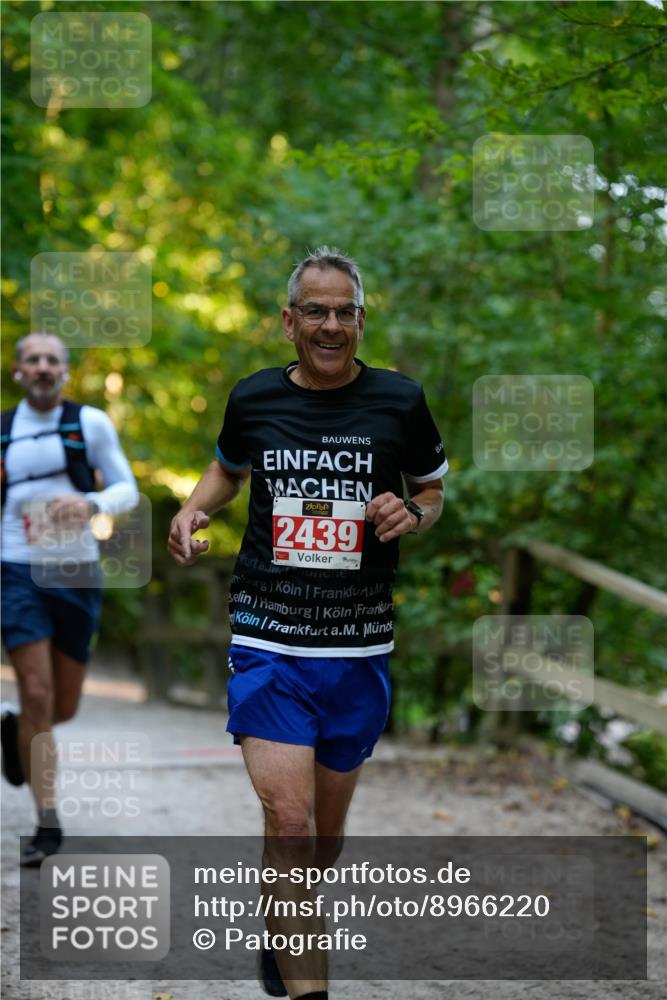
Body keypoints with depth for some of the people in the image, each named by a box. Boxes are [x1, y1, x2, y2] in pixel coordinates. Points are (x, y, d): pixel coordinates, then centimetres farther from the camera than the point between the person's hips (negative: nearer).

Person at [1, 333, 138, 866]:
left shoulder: (91, 423, 2)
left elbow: (127, 491, 0)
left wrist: (90, 503, -20)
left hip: (77, 575, 1)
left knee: (65, 707, 9)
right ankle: (48, 824, -6)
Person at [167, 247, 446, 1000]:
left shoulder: (399, 400, -1)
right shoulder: (253, 398, 2)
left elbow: (433, 488, 15)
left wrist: (411, 513, -8)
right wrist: (192, 510, 2)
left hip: (359, 649, 1)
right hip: (267, 643, -1)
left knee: (326, 825, 14)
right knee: (289, 818, -15)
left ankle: (284, 928, 43)